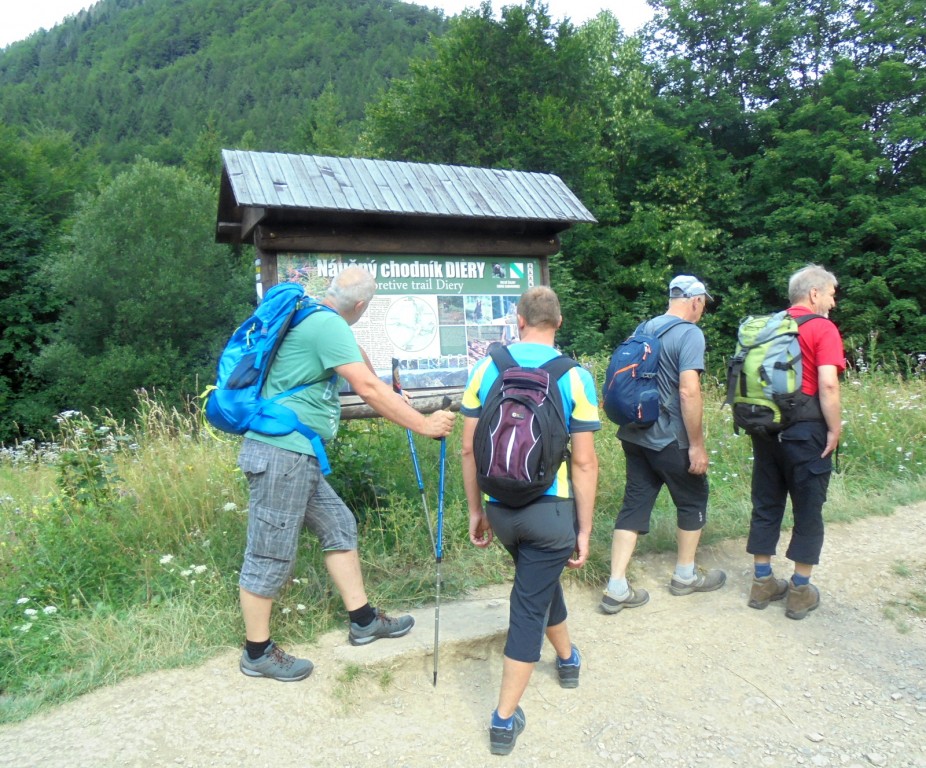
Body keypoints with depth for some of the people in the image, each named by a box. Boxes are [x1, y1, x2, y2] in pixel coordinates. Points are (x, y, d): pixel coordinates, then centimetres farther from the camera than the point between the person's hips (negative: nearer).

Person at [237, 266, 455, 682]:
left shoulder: (315, 321, 16)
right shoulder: (329, 325, -16)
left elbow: (351, 355, 33)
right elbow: (367, 388, -20)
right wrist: (422, 424, -14)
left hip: (296, 455, 10)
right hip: (281, 453, -10)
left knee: (338, 526, 14)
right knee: (270, 554, 2)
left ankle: (363, 620, 25)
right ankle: (257, 653, 18)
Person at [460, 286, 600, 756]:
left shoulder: (487, 370, -2)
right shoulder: (575, 378, -8)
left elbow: (469, 449, 0)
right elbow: (584, 463, -9)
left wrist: (475, 510, 11)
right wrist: (584, 530, 1)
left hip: (500, 508, 4)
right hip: (550, 510, -4)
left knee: (539, 579, 28)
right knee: (529, 605, 9)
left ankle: (567, 658, 52)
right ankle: (505, 719, 17)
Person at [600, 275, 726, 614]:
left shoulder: (644, 328, 10)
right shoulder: (690, 334, -13)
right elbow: (688, 391, -23)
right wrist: (697, 444, -17)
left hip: (634, 435, 7)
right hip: (669, 440, -6)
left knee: (634, 505, 8)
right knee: (693, 500, 15)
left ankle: (616, 589, 7)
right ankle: (685, 576, 31)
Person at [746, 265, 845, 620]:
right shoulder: (823, 329, -8)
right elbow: (827, 383, -18)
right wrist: (834, 429, -10)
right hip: (805, 430, -5)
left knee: (766, 504, 14)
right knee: (808, 510, 7)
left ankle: (762, 582, 23)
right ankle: (800, 592, 16)